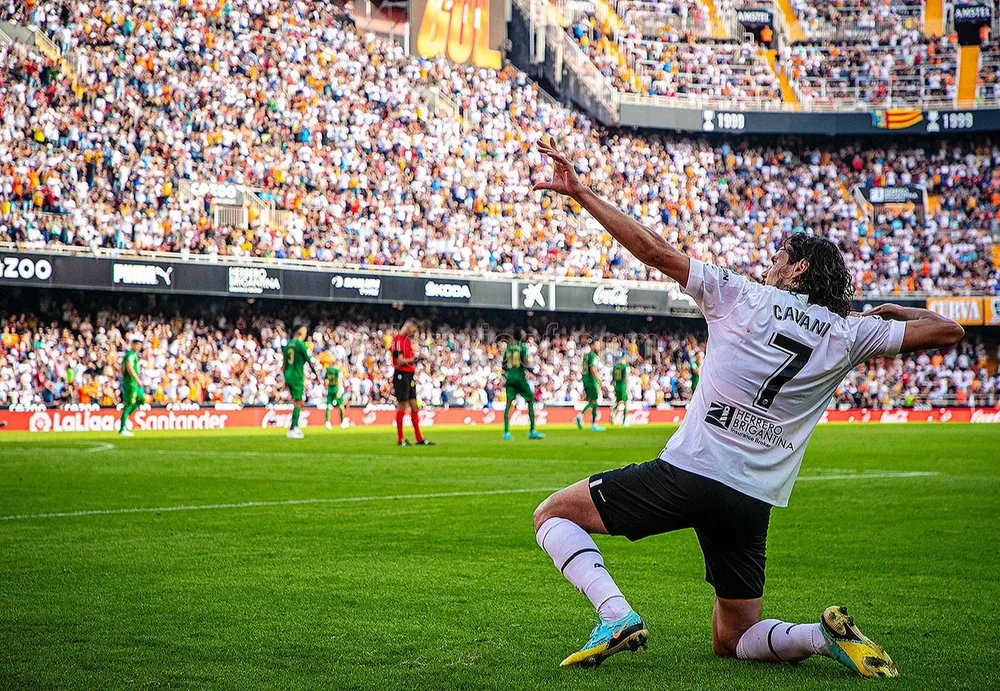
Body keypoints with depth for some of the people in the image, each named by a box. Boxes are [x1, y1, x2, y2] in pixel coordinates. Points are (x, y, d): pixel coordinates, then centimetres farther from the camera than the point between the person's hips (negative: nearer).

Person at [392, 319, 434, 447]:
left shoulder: (408, 340, 16)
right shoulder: (398, 340, -13)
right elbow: (400, 361, -19)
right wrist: (413, 359, -12)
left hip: (410, 375, 9)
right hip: (401, 375, -9)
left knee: (414, 406, 10)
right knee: (402, 406, -4)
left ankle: (419, 438, 15)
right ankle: (400, 439, 4)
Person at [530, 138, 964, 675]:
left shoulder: (740, 295, 3)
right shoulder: (849, 333, 9)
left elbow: (655, 251, 1)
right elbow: (947, 331, 15)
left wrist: (579, 192, 6)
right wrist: (897, 313, 35)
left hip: (687, 473, -4)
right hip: (754, 504, 4)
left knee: (553, 514, 12)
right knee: (733, 641, 21)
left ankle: (616, 614, -12)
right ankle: (828, 635, -8)